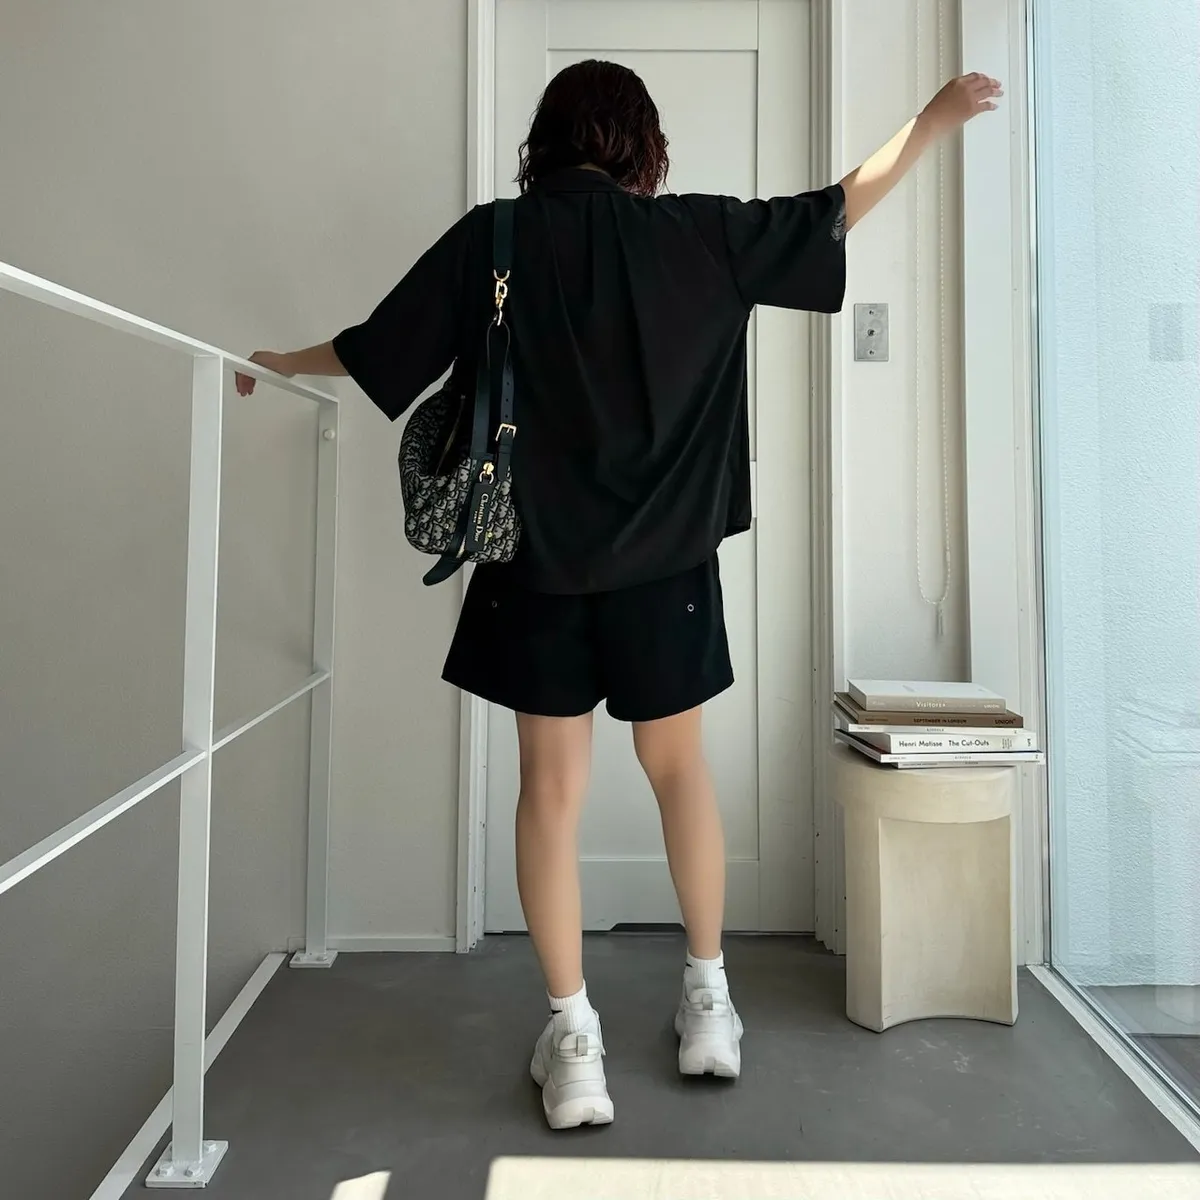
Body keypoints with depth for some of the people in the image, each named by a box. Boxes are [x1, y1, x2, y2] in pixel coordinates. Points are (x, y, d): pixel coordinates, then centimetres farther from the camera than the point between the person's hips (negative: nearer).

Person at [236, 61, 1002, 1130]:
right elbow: (835, 212, 9)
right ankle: (709, 998, 27)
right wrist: (937, 117, 24)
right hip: (663, 558, 1)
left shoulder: (493, 238, 2)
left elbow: (375, 352, 8)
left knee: (553, 787, 8)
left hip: (539, 559, 0)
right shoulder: (695, 232, 1)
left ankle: (574, 1039, 13)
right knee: (680, 765, 17)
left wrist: (274, 363, 26)